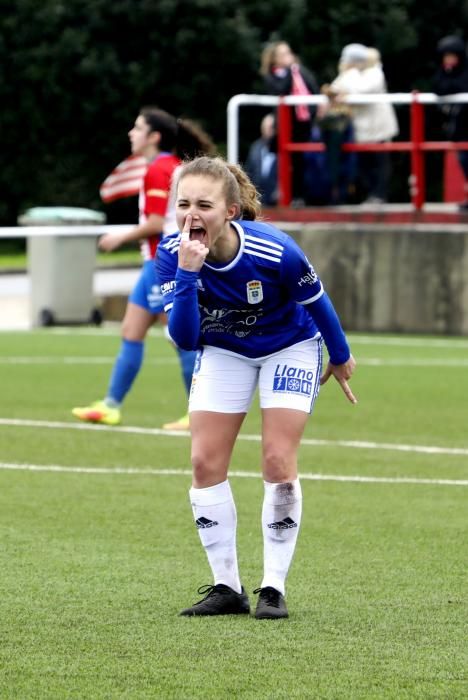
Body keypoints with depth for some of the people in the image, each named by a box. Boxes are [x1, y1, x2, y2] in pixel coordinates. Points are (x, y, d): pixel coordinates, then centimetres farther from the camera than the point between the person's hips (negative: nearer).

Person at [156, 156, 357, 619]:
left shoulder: (274, 251, -34)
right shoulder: (171, 254, -25)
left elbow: (317, 300, -14)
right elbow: (184, 337, -28)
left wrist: (340, 357, 2)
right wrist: (187, 273, -42)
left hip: (289, 347, -3)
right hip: (223, 351, 3)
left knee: (278, 463, -12)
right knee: (205, 462, -5)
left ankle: (273, 588, -1)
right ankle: (227, 587, 6)